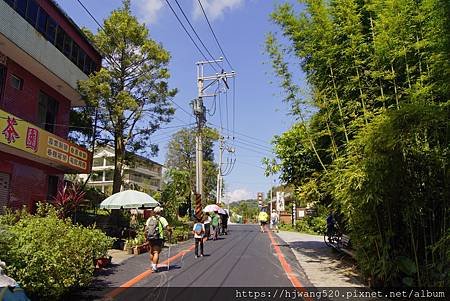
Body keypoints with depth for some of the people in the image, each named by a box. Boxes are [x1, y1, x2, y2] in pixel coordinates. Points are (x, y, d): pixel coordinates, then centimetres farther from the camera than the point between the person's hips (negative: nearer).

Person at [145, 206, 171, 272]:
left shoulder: (149, 219, 7)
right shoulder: (162, 219, -5)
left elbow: (146, 229, 0)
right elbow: (168, 228, -13)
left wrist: (146, 236, 9)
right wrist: (170, 230, 7)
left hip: (150, 238, 4)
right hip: (158, 238, -4)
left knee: (151, 252, 21)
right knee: (156, 252, -3)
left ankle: (152, 264, 31)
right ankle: (154, 266, -11)